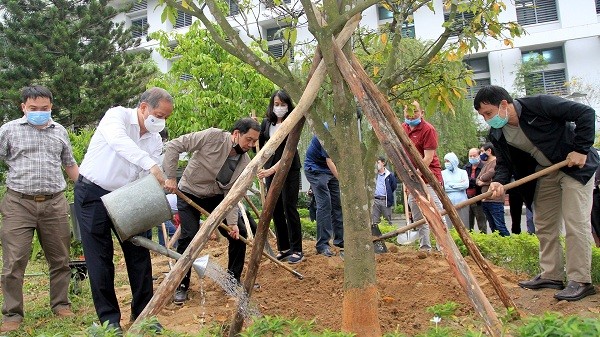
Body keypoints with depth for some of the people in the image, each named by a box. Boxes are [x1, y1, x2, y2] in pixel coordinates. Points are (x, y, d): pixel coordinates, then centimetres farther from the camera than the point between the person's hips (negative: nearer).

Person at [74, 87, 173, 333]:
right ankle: (109, 318, 13)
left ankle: (143, 314, 16)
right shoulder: (118, 115, -13)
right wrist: (150, 164, -47)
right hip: (93, 194, -5)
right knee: (100, 259, 0)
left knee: (139, 254, 3)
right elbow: (118, 140, -37)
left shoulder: (155, 139, 3)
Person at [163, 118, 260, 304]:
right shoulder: (213, 136, -26)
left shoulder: (245, 163, -12)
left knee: (239, 233, -2)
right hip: (189, 194, -4)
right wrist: (171, 176, -27)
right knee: (189, 237, -17)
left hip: (216, 197, 5)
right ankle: (181, 286, 3)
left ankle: (233, 279, 16)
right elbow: (174, 145, -24)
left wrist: (232, 222, -24)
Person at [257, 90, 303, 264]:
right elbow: (259, 145, 15)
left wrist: (272, 170, -31)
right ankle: (283, 248, 17)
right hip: (270, 168, 5)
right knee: (275, 209, 6)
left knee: (289, 207, -7)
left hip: (289, 169, -5)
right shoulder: (266, 123, 5)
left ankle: (296, 250, 2)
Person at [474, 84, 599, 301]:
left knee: (575, 223, -11)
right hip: (544, 173, 7)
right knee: (544, 225, 8)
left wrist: (581, 149, -24)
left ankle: (580, 281, -4)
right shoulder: (497, 135, -7)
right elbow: (504, 163, -2)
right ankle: (551, 275, 19)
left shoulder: (539, 105, -26)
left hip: (575, 165, -7)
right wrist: (499, 181, -23)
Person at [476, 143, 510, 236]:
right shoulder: (486, 164, 20)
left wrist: (482, 178, 0)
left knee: (500, 227, -10)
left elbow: (489, 174, -22)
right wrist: (486, 181, -6)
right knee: (493, 227, 11)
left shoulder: (497, 162, -8)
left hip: (494, 200, -9)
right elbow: (478, 181, 16)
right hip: (485, 200, 9)